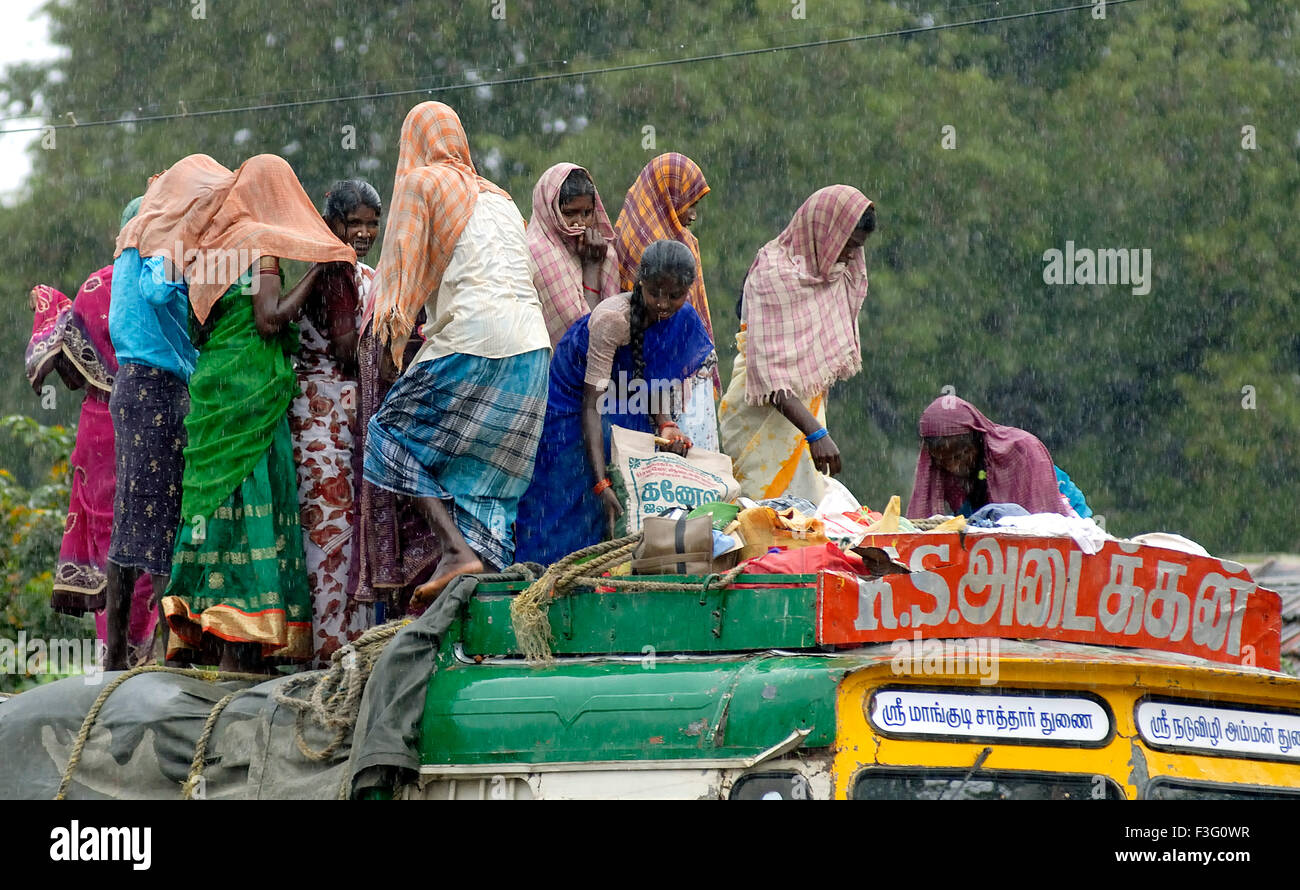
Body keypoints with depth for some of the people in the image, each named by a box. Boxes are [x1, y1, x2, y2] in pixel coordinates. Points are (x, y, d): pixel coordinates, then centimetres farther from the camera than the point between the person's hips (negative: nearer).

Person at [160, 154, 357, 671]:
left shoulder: (215, 242, 15)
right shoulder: (261, 242, -7)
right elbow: (269, 319, -16)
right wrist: (315, 274, -7)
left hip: (210, 379, 8)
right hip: (251, 388, -8)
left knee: (219, 501, 8)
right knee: (251, 496, -8)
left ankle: (207, 636, 6)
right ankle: (237, 650, -11)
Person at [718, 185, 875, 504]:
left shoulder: (839, 274, 8)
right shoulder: (773, 276, -19)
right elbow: (768, 369, -26)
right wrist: (815, 433, -33)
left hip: (808, 407, 8)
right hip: (764, 414, -8)